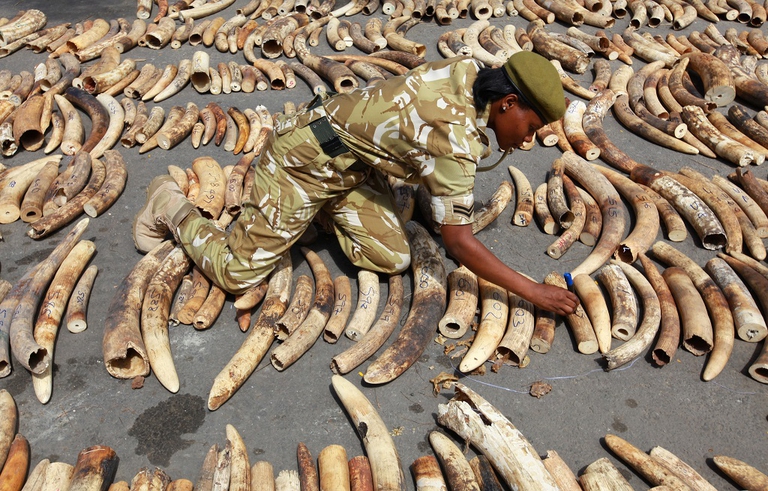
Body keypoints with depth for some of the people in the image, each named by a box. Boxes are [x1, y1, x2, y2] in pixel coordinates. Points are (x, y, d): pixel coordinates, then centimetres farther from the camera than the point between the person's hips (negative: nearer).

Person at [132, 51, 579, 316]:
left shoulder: (468, 70, -7)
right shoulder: (455, 138, -31)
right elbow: (459, 242, -28)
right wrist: (535, 292, -23)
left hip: (352, 162, 9)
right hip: (304, 159, -8)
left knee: (393, 260, -2)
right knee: (238, 274, -2)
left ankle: (330, 207, 20)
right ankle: (172, 207, 22)